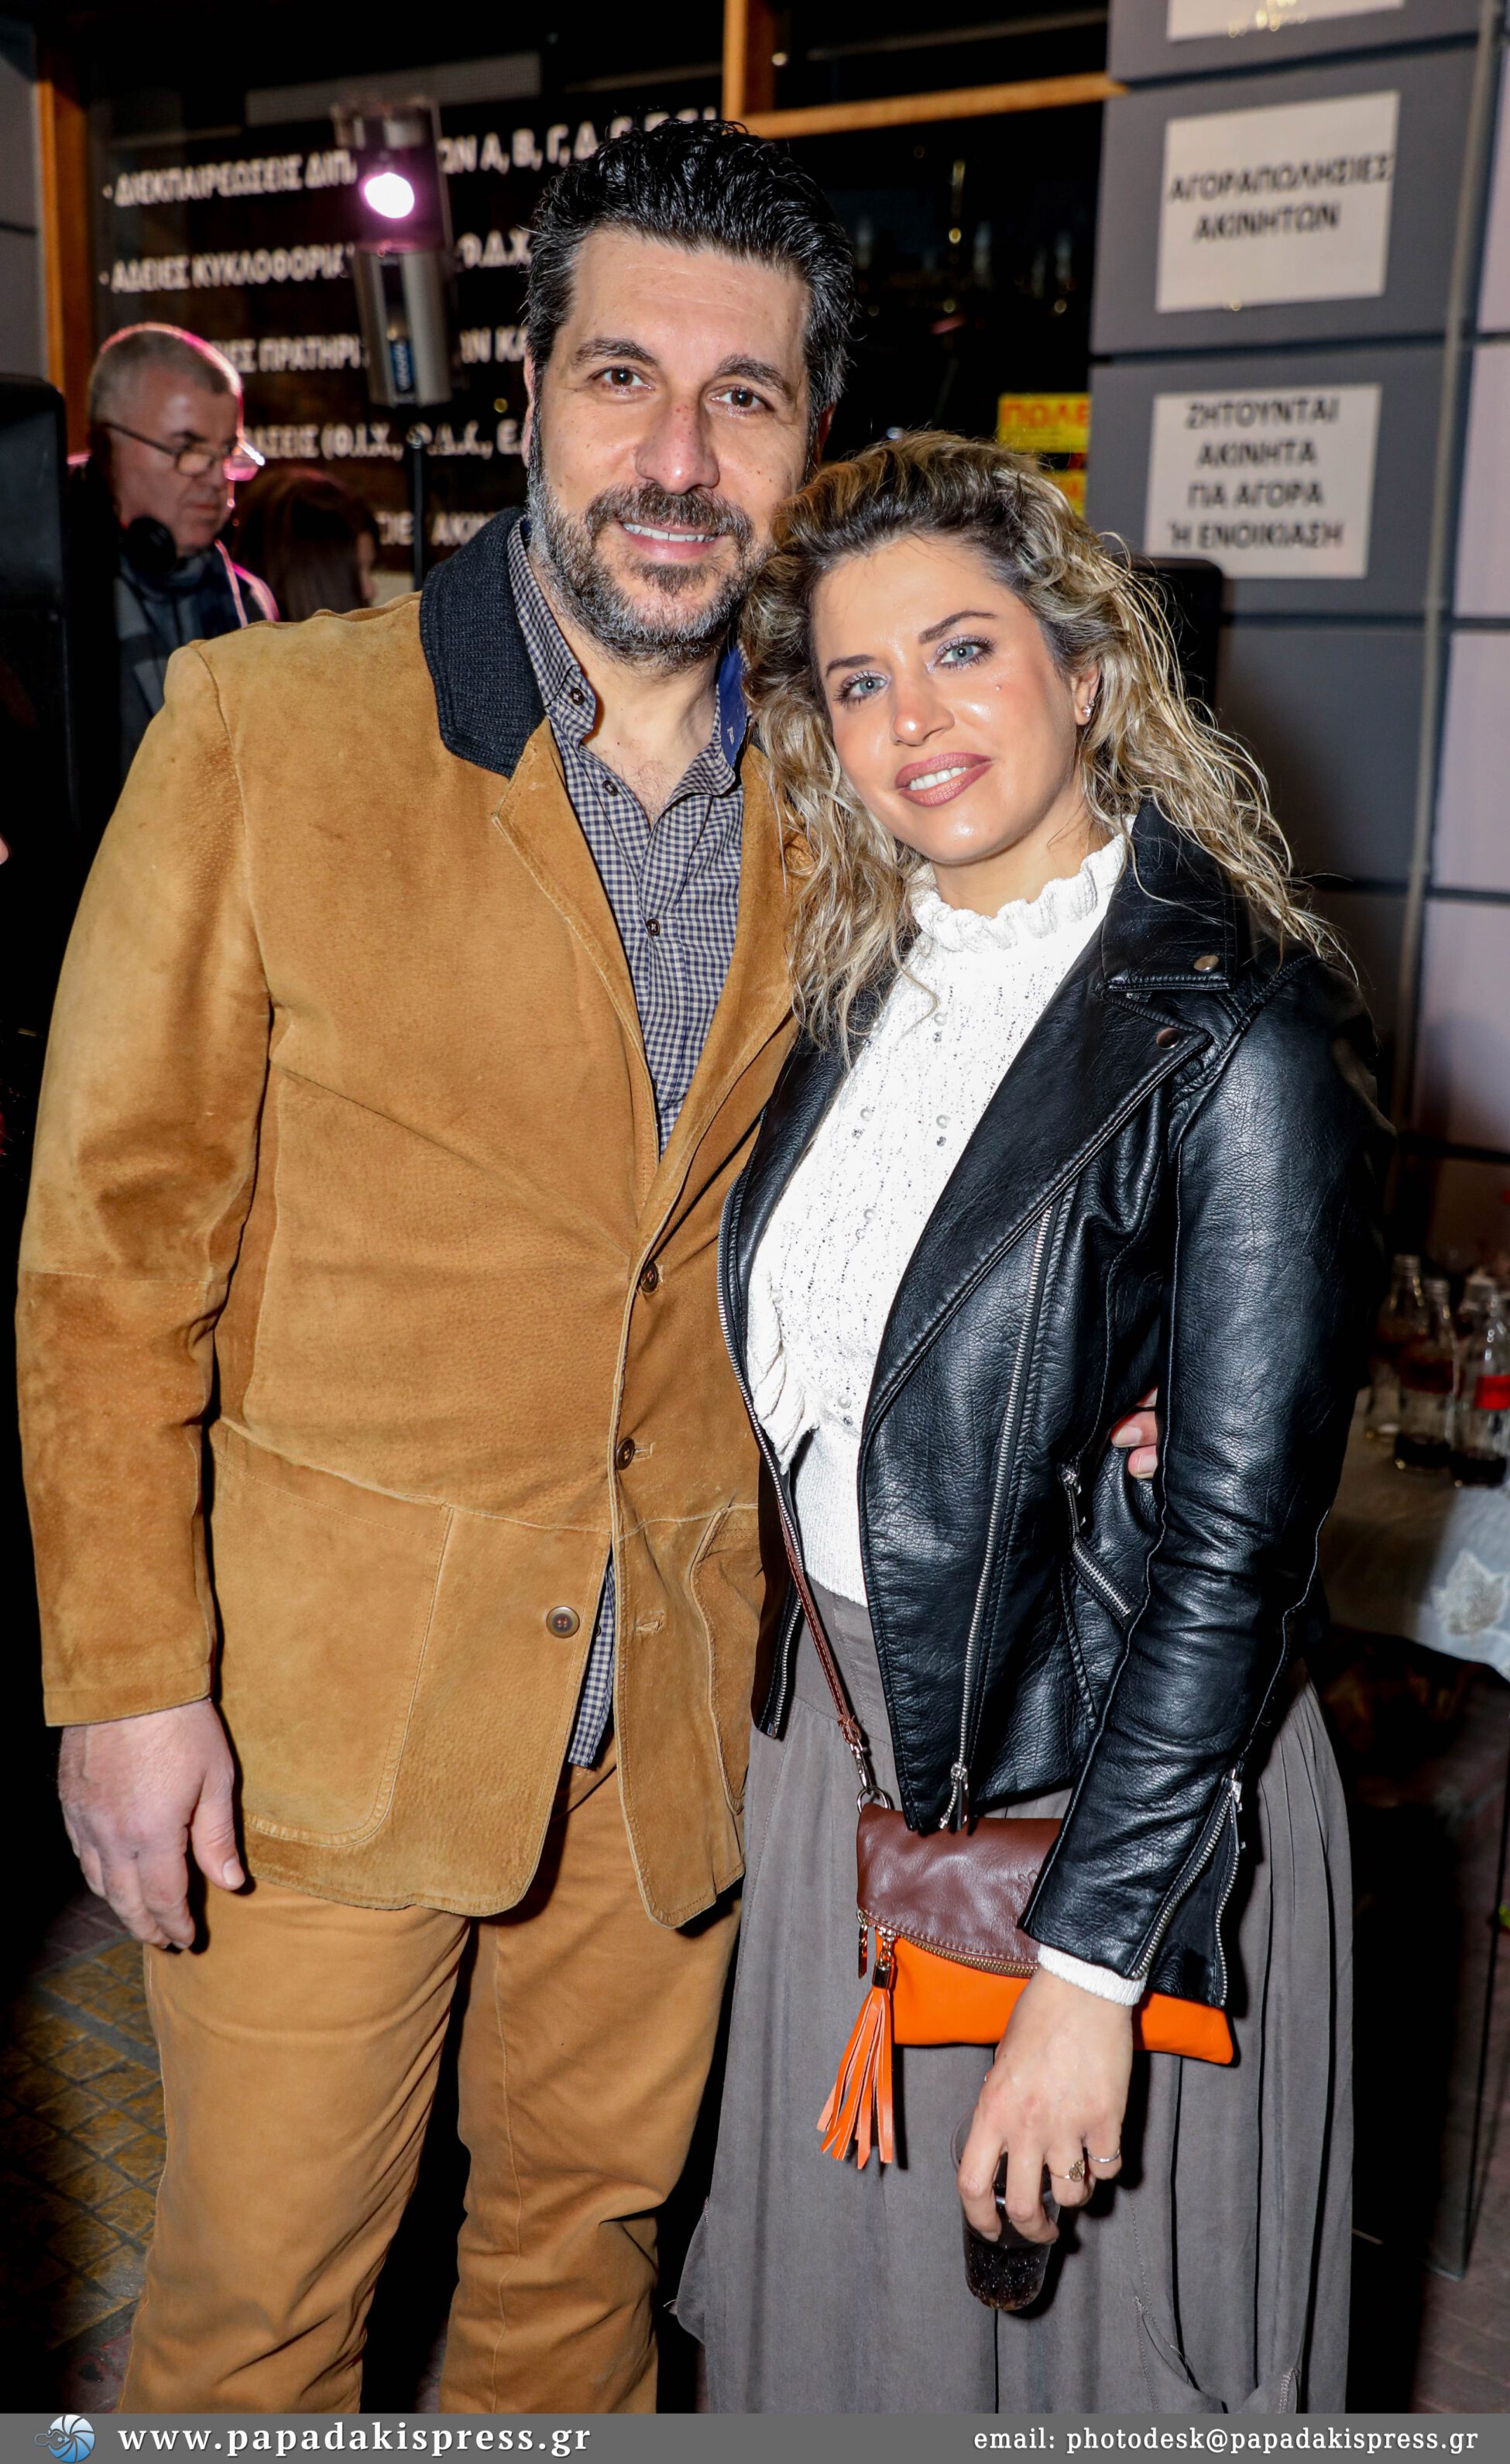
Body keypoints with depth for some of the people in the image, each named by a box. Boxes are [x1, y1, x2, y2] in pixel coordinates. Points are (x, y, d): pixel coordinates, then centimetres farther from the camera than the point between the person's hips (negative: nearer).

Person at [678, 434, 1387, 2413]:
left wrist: (1085, 1969, -19)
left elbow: (1235, 1549, -21)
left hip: (1098, 1799, -6)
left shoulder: (1242, 1040, -20)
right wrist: (796, 1702, 7)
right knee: (845, 2293, 24)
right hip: (844, 1740, 6)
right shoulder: (872, 983, 2)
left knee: (1063, 2333, 18)